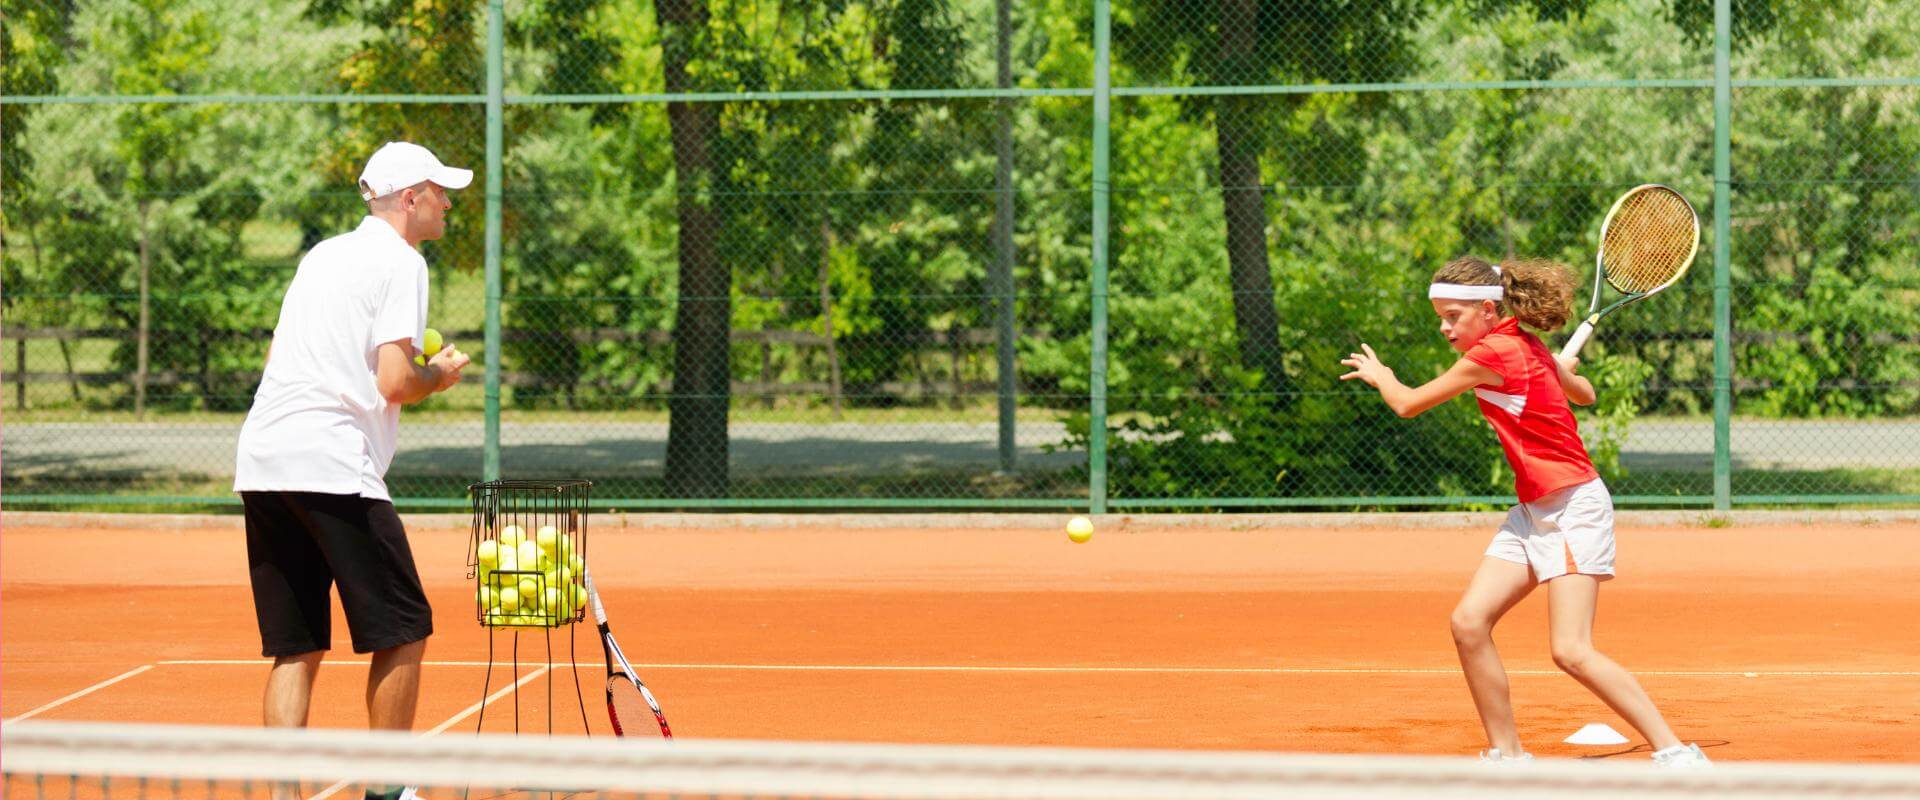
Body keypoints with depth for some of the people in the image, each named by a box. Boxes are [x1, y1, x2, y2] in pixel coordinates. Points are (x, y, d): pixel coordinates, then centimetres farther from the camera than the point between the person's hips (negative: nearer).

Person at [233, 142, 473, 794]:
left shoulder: (322, 256, 21)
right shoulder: (402, 263, -3)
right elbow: (394, 384, -13)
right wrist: (437, 375, 7)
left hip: (262, 464, 8)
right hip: (332, 466, -8)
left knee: (296, 648, 7)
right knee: (404, 631, 3)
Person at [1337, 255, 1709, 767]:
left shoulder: (1491, 354, -18)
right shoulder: (1527, 348, 8)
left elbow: (1408, 404, -5)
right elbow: (1585, 394, 25)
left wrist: (1380, 376, 16)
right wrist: (1562, 369, 45)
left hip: (1574, 507, -10)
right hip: (1533, 512, 10)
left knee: (1572, 651, -18)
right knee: (1469, 623, -3)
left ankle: (1675, 753, -10)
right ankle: (1506, 755, 5)